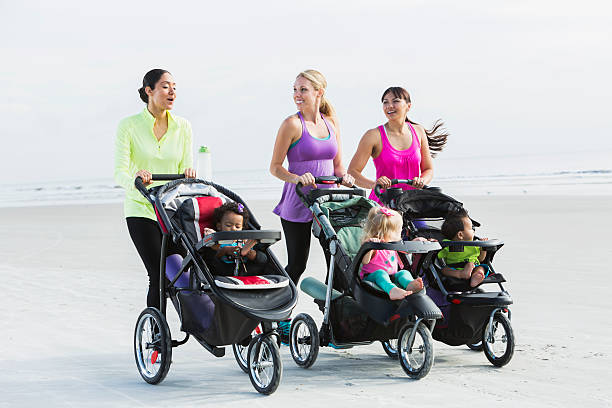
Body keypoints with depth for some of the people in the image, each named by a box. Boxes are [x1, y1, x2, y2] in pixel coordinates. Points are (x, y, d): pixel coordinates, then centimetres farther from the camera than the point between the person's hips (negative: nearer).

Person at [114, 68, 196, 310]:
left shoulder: (182, 127, 6)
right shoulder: (129, 126, -4)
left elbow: (185, 169, 6)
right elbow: (119, 172, -11)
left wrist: (188, 174, -19)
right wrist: (134, 179, -34)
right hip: (141, 209, -3)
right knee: (159, 276, -13)